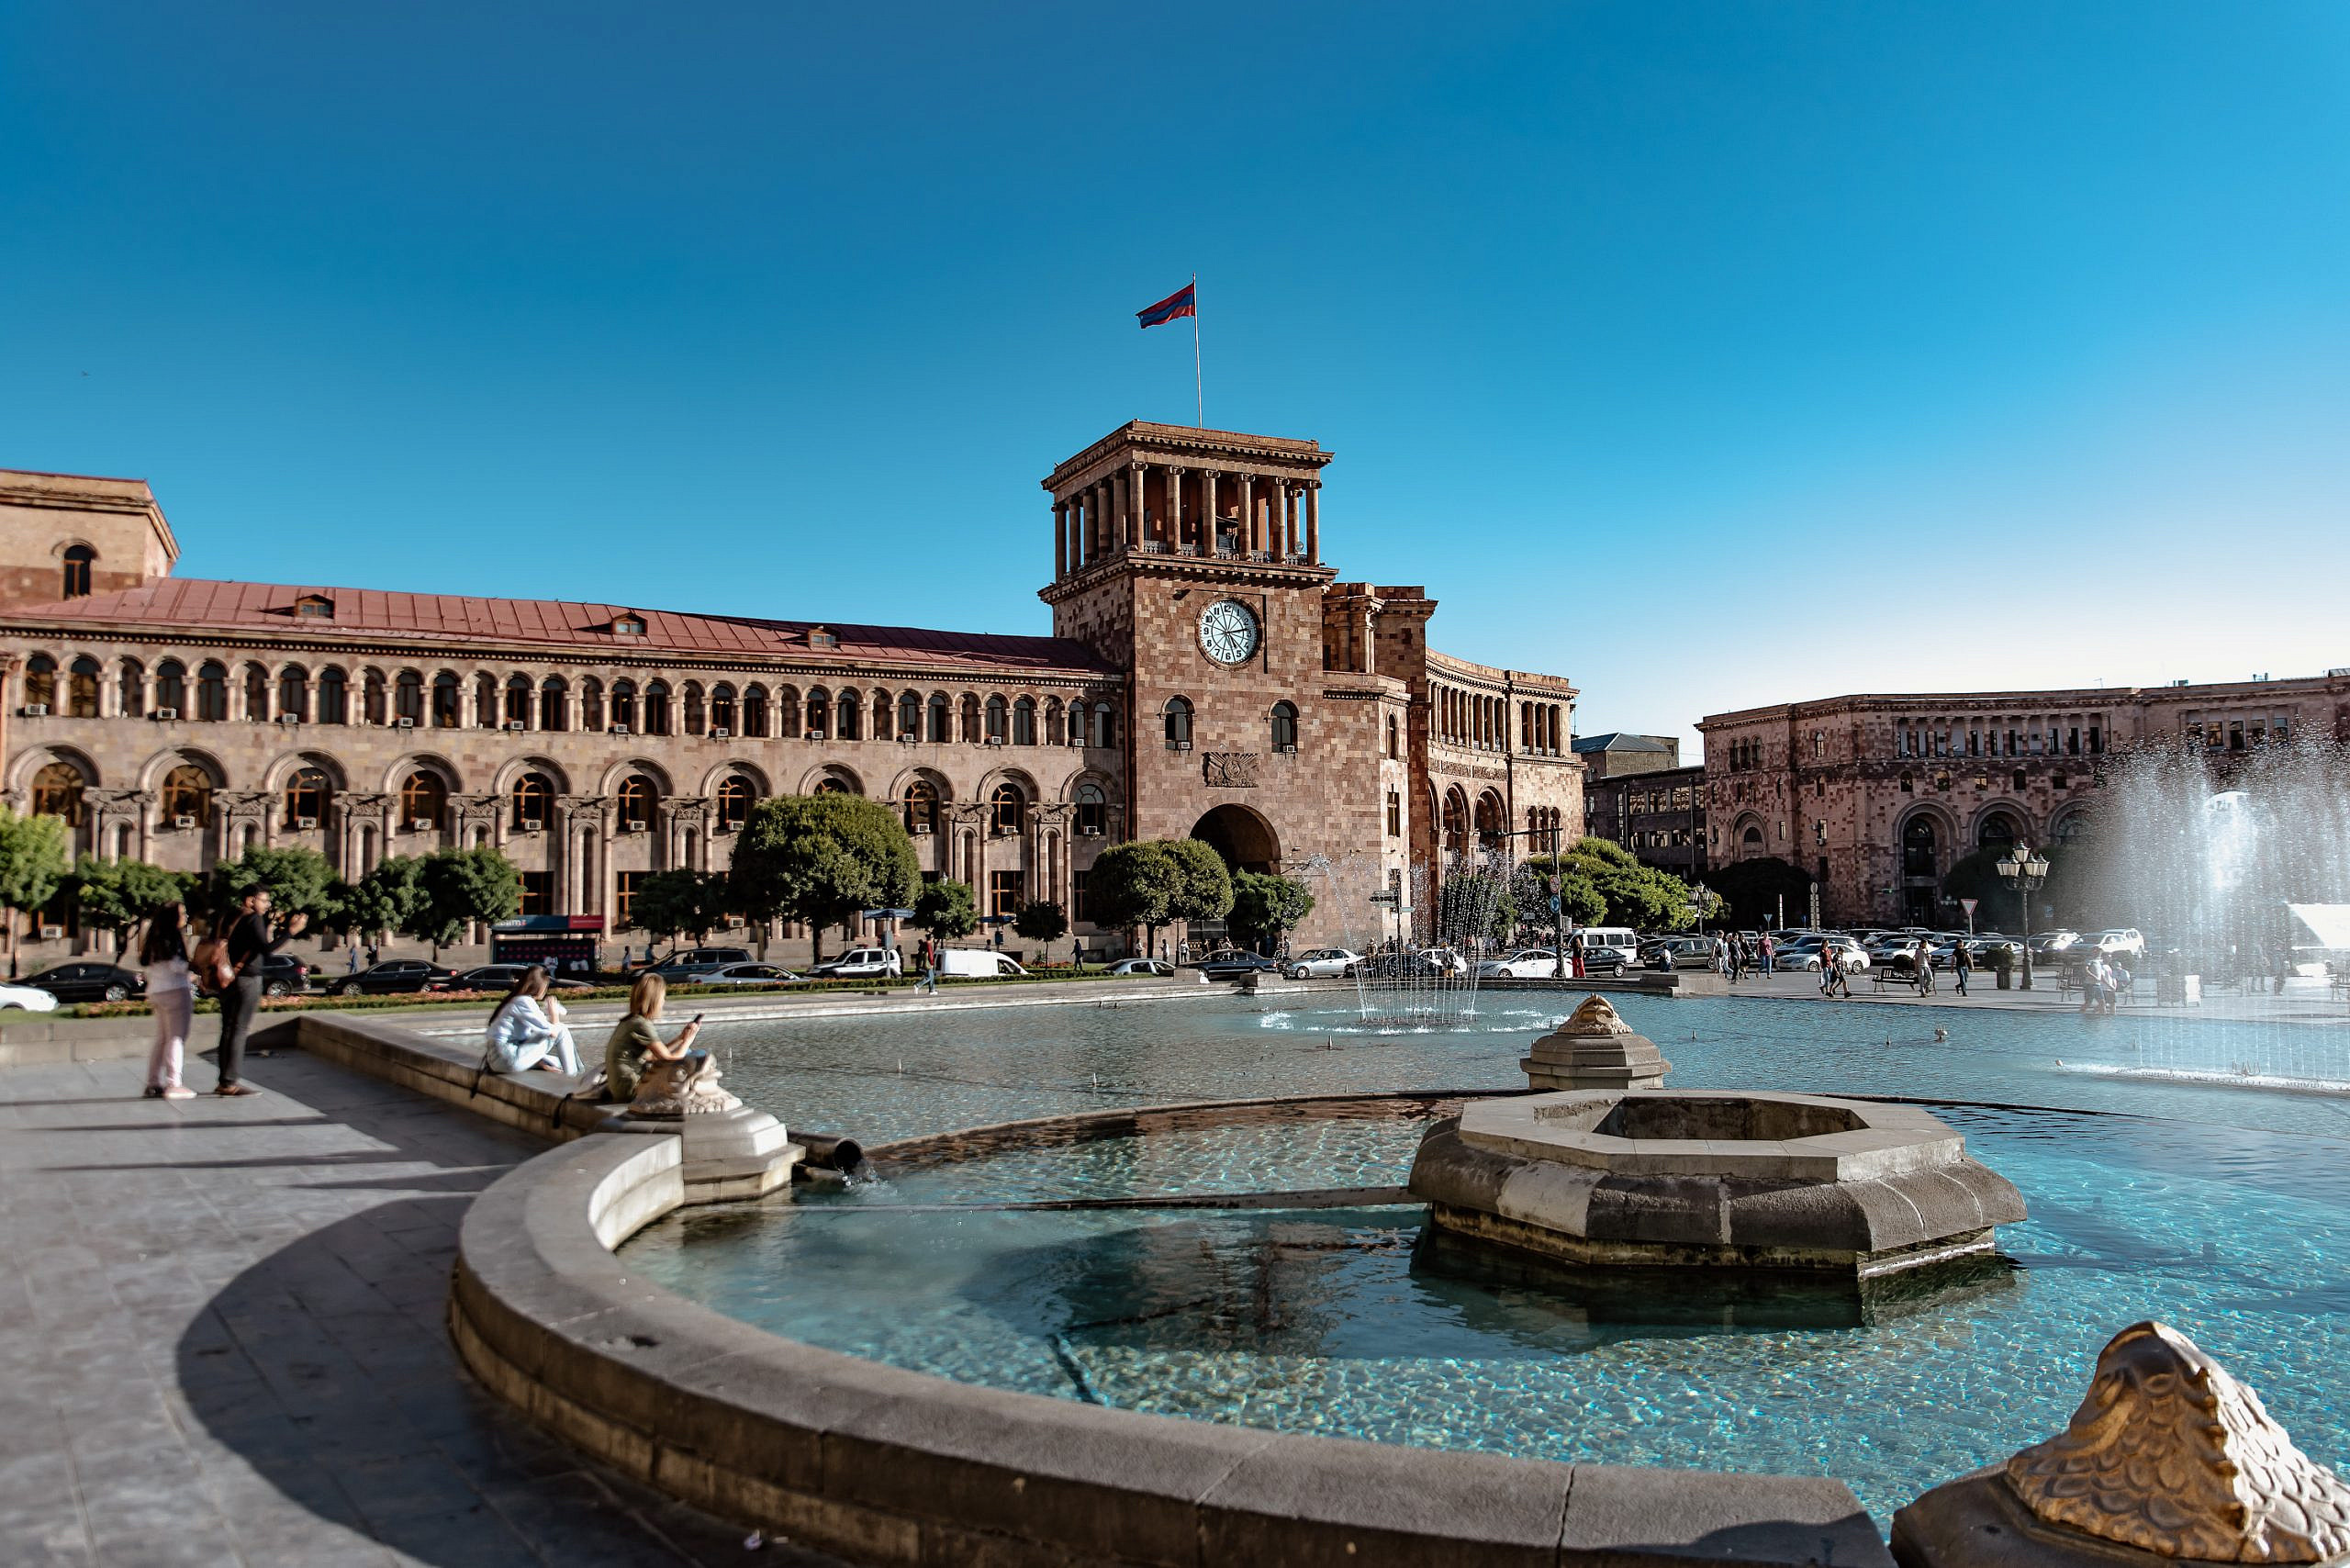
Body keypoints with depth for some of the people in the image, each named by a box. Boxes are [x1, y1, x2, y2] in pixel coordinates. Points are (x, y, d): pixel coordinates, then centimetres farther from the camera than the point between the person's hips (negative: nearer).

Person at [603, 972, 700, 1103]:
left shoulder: (629, 1021, 9)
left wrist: (680, 1038, 11)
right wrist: (687, 1040, -2)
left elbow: (654, 1055, 12)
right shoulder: (642, 1025, -20)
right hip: (629, 1089, -9)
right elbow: (669, 1059, -17)